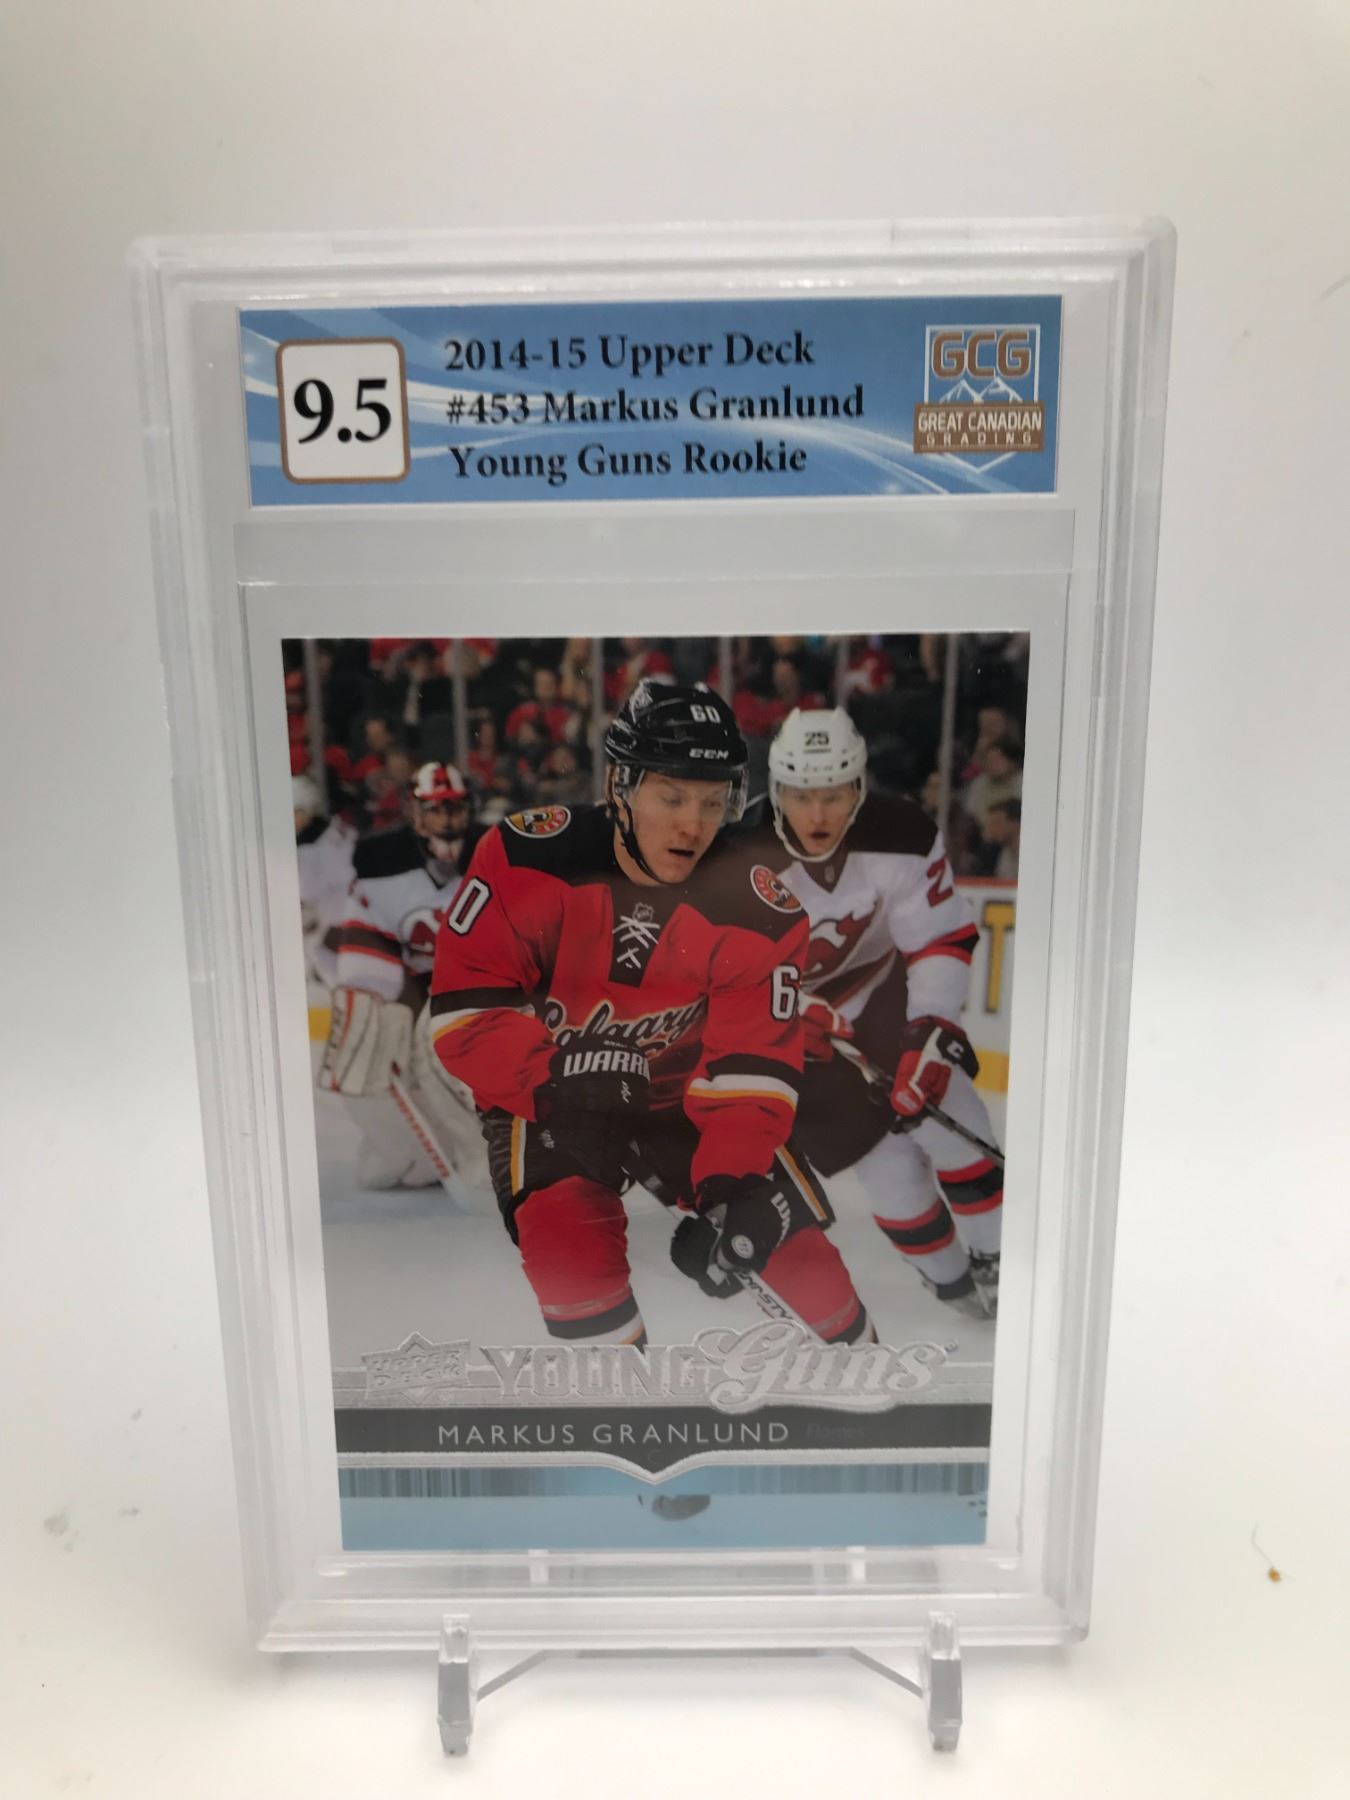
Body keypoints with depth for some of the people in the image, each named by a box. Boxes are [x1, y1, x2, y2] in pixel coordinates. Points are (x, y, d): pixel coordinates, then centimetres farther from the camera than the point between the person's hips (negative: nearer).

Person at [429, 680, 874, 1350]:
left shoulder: (758, 911, -17)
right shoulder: (530, 857, -21)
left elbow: (753, 1066, -16)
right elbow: (465, 1005, -18)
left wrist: (729, 1188, -28)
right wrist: (556, 1090, -31)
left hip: (682, 1098, 2)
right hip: (543, 1094, -1)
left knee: (788, 1237, -5)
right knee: (571, 1239, -26)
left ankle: (855, 1341, 25)